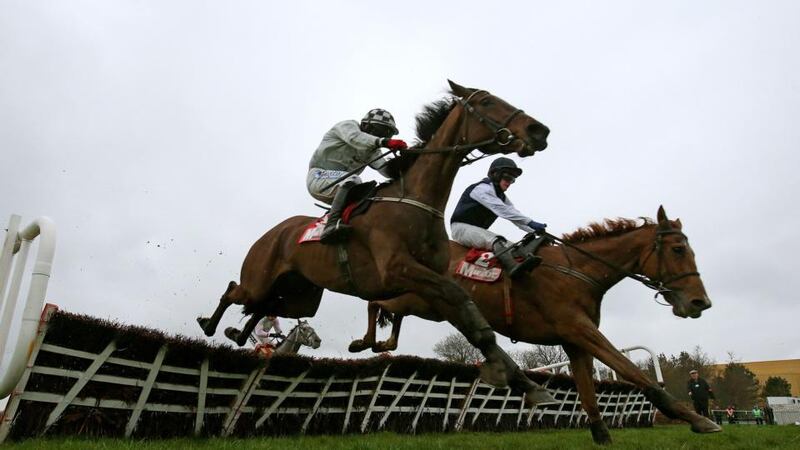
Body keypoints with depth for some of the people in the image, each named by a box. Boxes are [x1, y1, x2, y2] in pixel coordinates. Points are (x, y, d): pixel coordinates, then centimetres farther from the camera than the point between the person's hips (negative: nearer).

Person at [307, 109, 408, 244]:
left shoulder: (371, 150, 17)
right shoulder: (348, 125, -3)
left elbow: (386, 170, 2)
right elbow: (354, 138, -28)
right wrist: (384, 142, -43)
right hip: (319, 175, -8)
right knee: (352, 180, -35)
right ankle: (331, 225, -49)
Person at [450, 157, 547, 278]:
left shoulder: (501, 196, 15)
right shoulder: (482, 188, -15)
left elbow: (515, 216, 7)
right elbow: (502, 210, -28)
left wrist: (535, 230, -9)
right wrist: (531, 222, -33)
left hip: (478, 230, 10)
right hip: (461, 228, -10)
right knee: (496, 240, -34)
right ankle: (514, 268, -52)